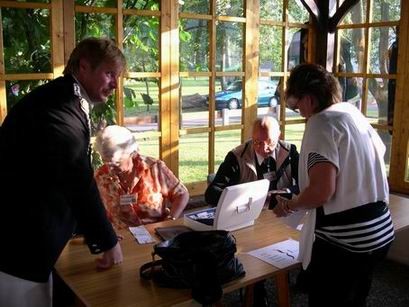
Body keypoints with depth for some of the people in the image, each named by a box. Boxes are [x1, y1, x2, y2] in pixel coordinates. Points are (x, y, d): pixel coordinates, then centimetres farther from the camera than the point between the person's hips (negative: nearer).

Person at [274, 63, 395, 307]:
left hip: (344, 242, -9)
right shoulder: (355, 113, 9)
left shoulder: (321, 123, -17)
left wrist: (289, 205, -9)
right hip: (380, 233, 9)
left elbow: (322, 191, -26)